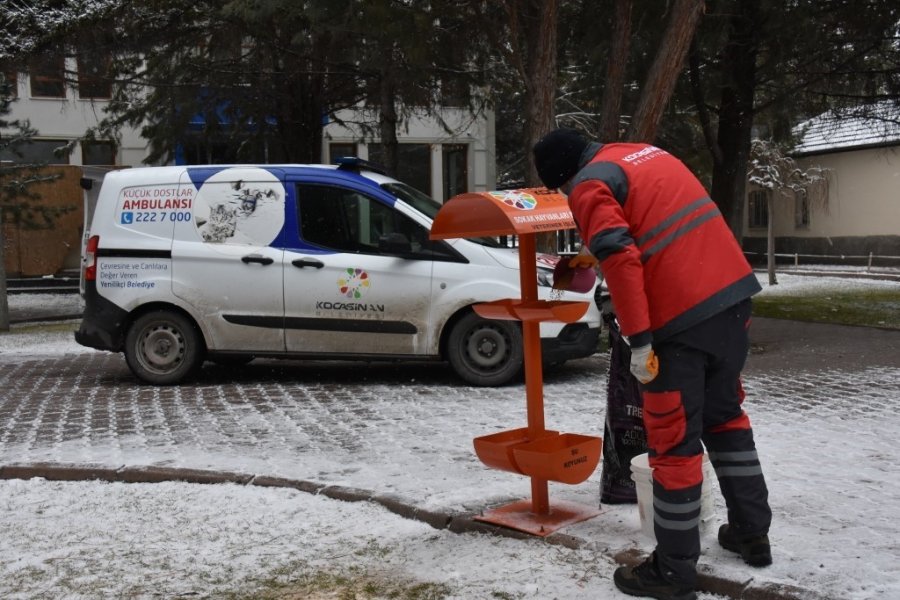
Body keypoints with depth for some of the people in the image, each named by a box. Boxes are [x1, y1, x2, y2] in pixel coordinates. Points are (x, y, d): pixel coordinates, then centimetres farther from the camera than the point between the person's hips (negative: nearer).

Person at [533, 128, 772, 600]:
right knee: (724, 413, 23)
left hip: (681, 314, -8)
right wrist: (597, 250, 44)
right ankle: (751, 533, 33)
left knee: (674, 439, 1)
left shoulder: (589, 185, -4)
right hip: (731, 292, 8)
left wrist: (638, 340, -17)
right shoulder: (647, 153, 21)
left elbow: (620, 260, -18)